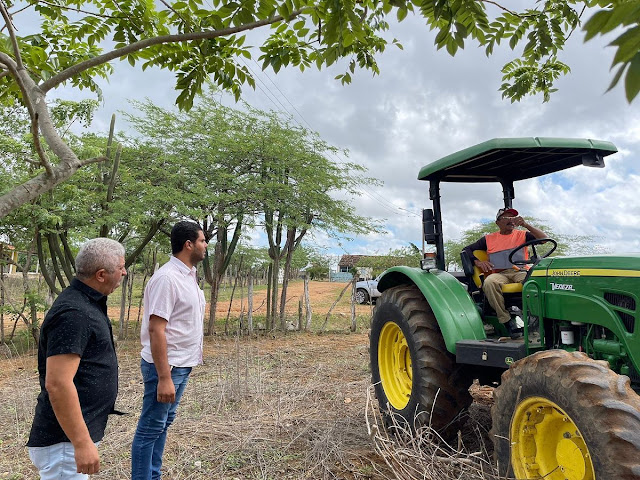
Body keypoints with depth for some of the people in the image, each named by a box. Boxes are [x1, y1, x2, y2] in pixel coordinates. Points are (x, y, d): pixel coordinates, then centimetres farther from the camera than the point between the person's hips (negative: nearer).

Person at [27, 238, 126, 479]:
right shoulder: (73, 313, -24)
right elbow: (57, 383, -28)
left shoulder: (86, 303, 8)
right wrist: (82, 443, -26)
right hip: (65, 442, -10)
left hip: (79, 433, 10)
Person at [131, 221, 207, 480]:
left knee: (164, 423, 19)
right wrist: (164, 377, -25)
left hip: (182, 366, 9)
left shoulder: (189, 275, 8)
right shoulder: (167, 278, -20)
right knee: (150, 429, 4)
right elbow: (156, 330, -24)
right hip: (165, 366, -9)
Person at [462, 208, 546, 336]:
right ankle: (507, 321, -31)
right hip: (499, 274, 0)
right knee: (489, 283, -37)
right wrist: (477, 261, 1)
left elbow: (543, 238, 7)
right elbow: (467, 249, 21)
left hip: (520, 272, 0)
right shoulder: (489, 239, 22)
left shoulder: (522, 235, 22)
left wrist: (525, 225, -5)